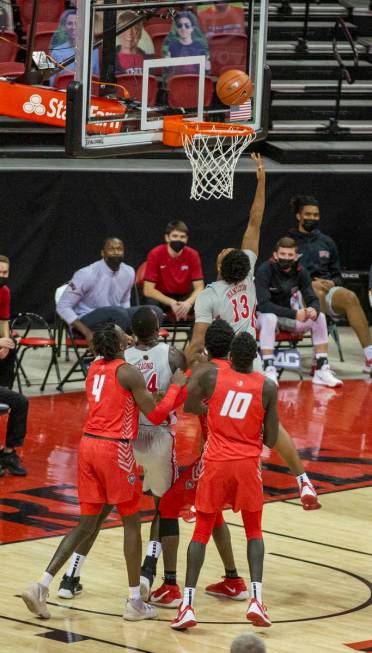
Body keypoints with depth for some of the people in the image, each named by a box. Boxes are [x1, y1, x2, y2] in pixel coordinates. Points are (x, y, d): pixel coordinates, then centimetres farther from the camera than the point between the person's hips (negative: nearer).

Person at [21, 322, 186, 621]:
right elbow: (156, 415, -7)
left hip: (88, 445, 7)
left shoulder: (94, 369, 13)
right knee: (132, 522, 6)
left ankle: (41, 587, 2)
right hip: (115, 450, -7)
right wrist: (176, 386, 5)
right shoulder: (128, 372, -8)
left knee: (87, 523, 13)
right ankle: (135, 602, 9)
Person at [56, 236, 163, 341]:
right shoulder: (87, 274, -16)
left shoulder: (129, 272, 1)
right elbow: (63, 307, -14)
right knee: (118, 312, -37)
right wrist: (87, 333, -23)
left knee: (155, 312, -14)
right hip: (85, 322, -6)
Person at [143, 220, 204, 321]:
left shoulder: (192, 255, -10)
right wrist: (171, 303, -32)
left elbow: (199, 288, -11)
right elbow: (148, 290, -19)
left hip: (185, 297, 2)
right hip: (161, 297, -2)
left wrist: (188, 302, -33)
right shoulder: (155, 254, -16)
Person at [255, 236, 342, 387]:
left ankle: (322, 370, -15)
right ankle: (269, 371, -39)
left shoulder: (301, 272, -6)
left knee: (319, 317, -16)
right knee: (270, 318, -38)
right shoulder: (264, 271, -21)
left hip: (287, 317, 5)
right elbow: (263, 304, -30)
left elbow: (313, 300, -7)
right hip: (264, 316, -5)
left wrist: (313, 309, -35)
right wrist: (294, 314, -39)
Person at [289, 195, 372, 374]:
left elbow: (337, 276, 23)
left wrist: (332, 283, -2)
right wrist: (311, 284, -10)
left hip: (327, 289, 3)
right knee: (316, 293, -40)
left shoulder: (327, 242, 21)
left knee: (349, 297, -31)